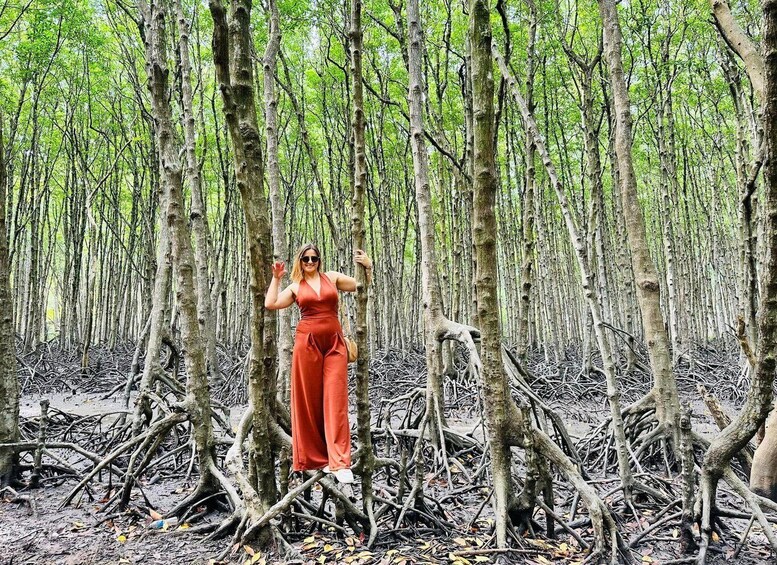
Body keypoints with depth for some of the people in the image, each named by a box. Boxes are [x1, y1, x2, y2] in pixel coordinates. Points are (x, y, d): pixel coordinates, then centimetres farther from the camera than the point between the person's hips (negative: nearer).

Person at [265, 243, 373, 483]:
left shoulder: (332, 277, 13)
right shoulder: (295, 287, 13)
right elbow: (270, 304, 2)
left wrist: (368, 267, 0)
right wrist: (276, 278, 7)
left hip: (334, 344, 0)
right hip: (307, 343, 0)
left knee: (335, 401, -7)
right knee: (308, 401, 2)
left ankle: (339, 462, -9)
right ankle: (313, 458, 13)